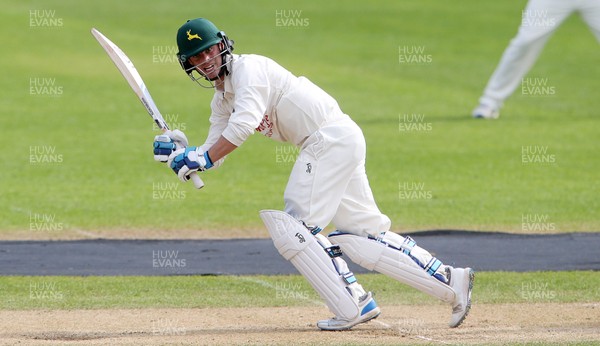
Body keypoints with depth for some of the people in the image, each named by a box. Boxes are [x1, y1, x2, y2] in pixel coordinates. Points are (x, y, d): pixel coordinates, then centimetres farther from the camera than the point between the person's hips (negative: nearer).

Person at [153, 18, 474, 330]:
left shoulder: (248, 68, -10)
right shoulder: (222, 100, 18)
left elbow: (244, 124, -24)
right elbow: (212, 154, 15)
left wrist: (203, 158, -23)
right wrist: (180, 151, -3)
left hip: (330, 136, -10)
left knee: (292, 227, -10)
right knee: (363, 234, 8)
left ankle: (351, 308, -9)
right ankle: (449, 280, 8)